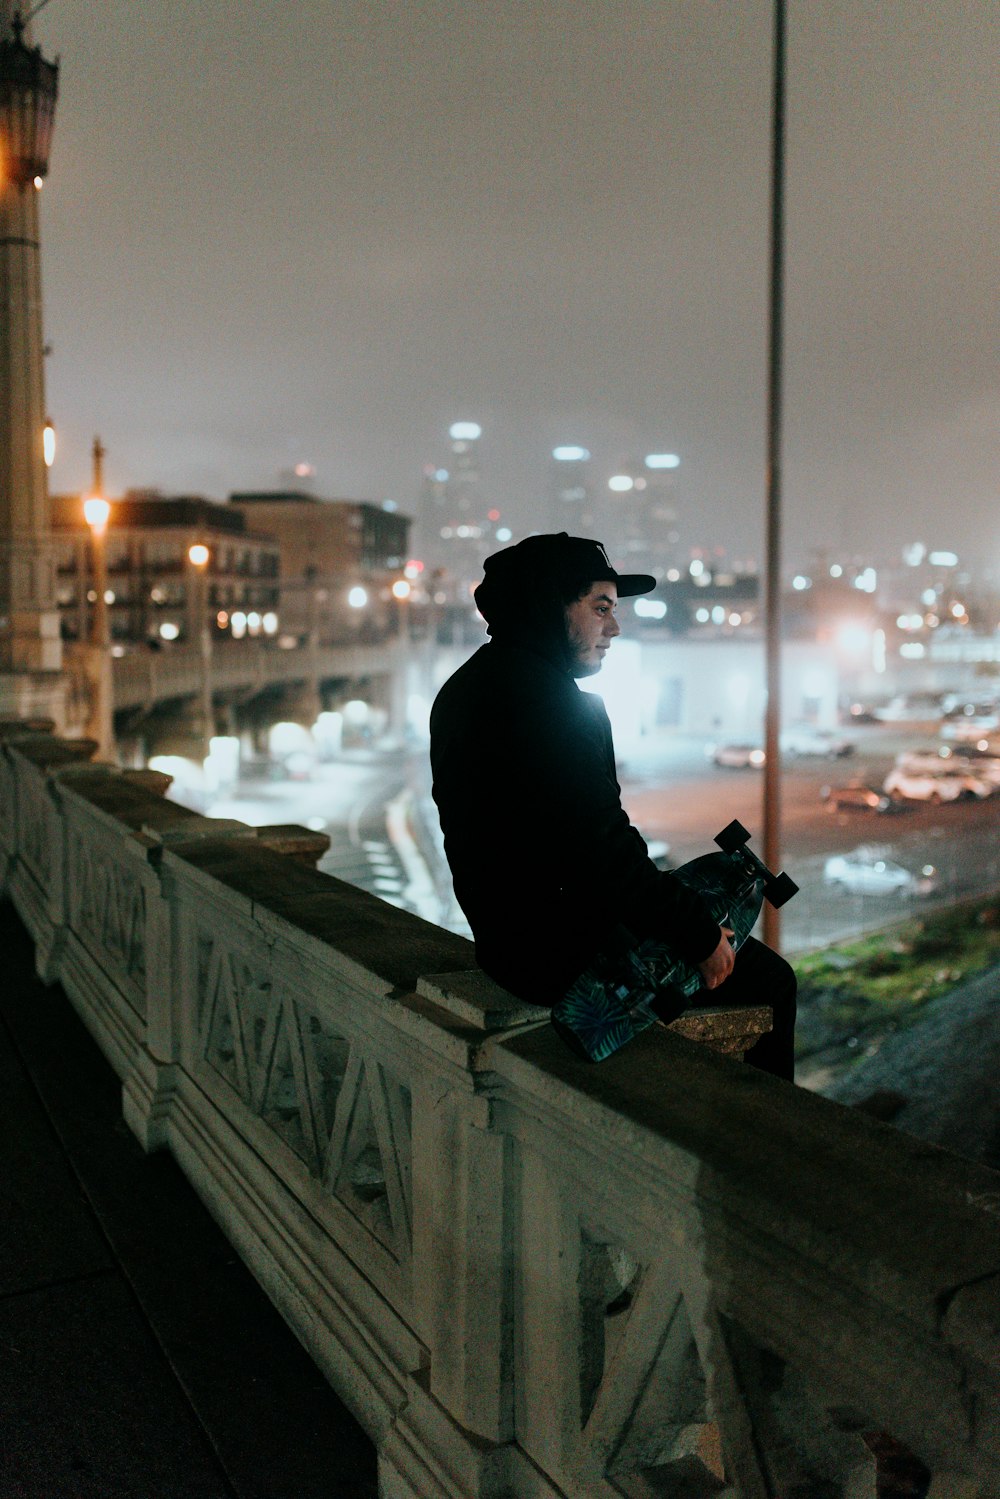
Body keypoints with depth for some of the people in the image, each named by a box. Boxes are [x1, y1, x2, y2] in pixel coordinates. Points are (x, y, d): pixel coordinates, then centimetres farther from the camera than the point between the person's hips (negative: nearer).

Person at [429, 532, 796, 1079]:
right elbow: (603, 851, -25)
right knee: (768, 980, 2)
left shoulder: (466, 689, 11)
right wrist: (699, 933, -12)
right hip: (564, 954, -10)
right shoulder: (547, 699, -21)